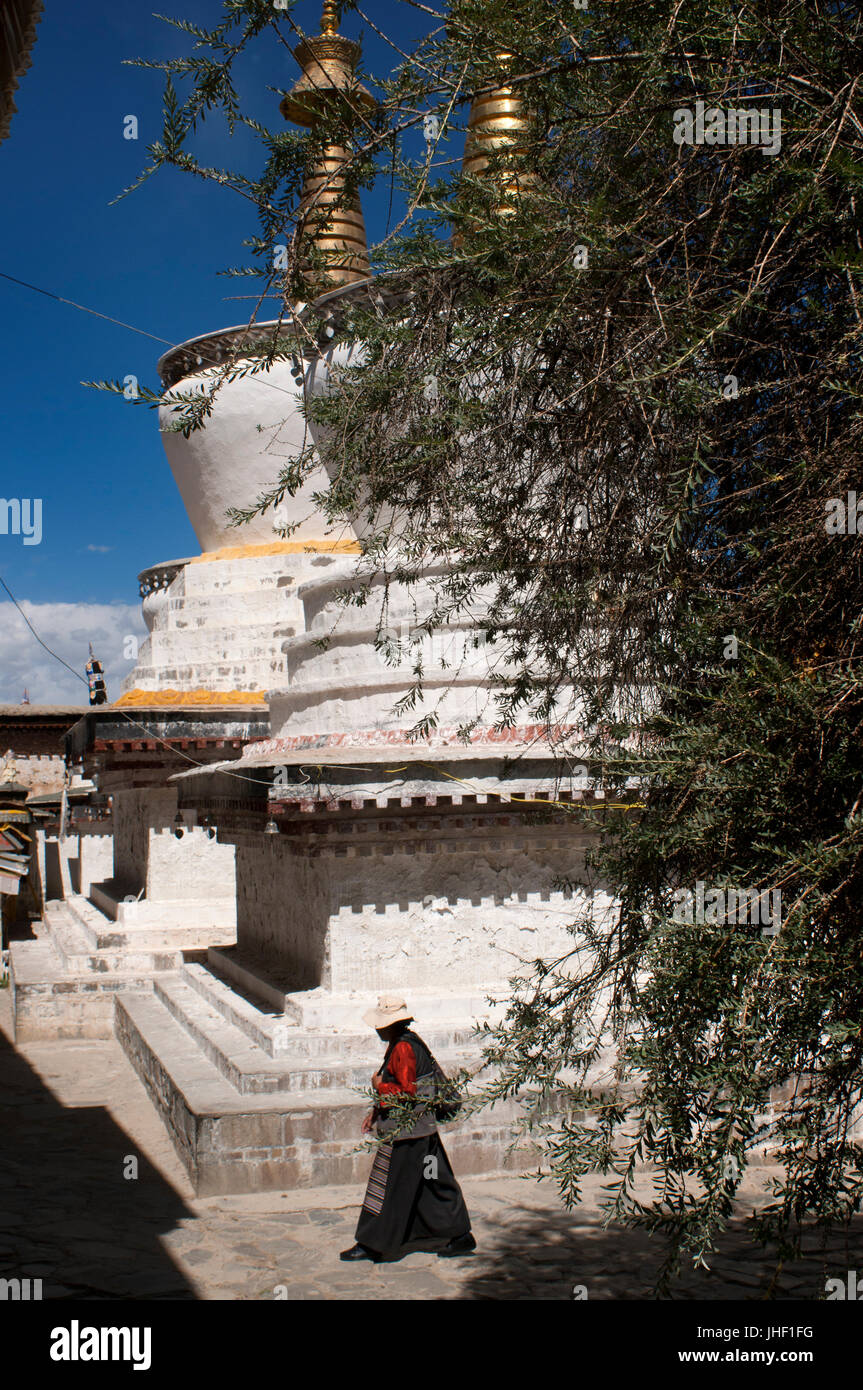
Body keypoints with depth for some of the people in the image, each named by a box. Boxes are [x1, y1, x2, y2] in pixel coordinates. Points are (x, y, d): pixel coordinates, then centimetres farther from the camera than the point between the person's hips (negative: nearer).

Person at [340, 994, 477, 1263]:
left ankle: (371, 1245, 9)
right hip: (422, 1127, 10)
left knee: (387, 1188, 0)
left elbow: (406, 1092, -24)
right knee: (434, 1184, 14)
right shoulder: (408, 1042, 12)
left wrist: (379, 1087, -9)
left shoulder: (403, 1048, -20)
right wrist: (376, 1111, 18)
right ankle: (460, 1236, 18)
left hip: (403, 1130, -10)